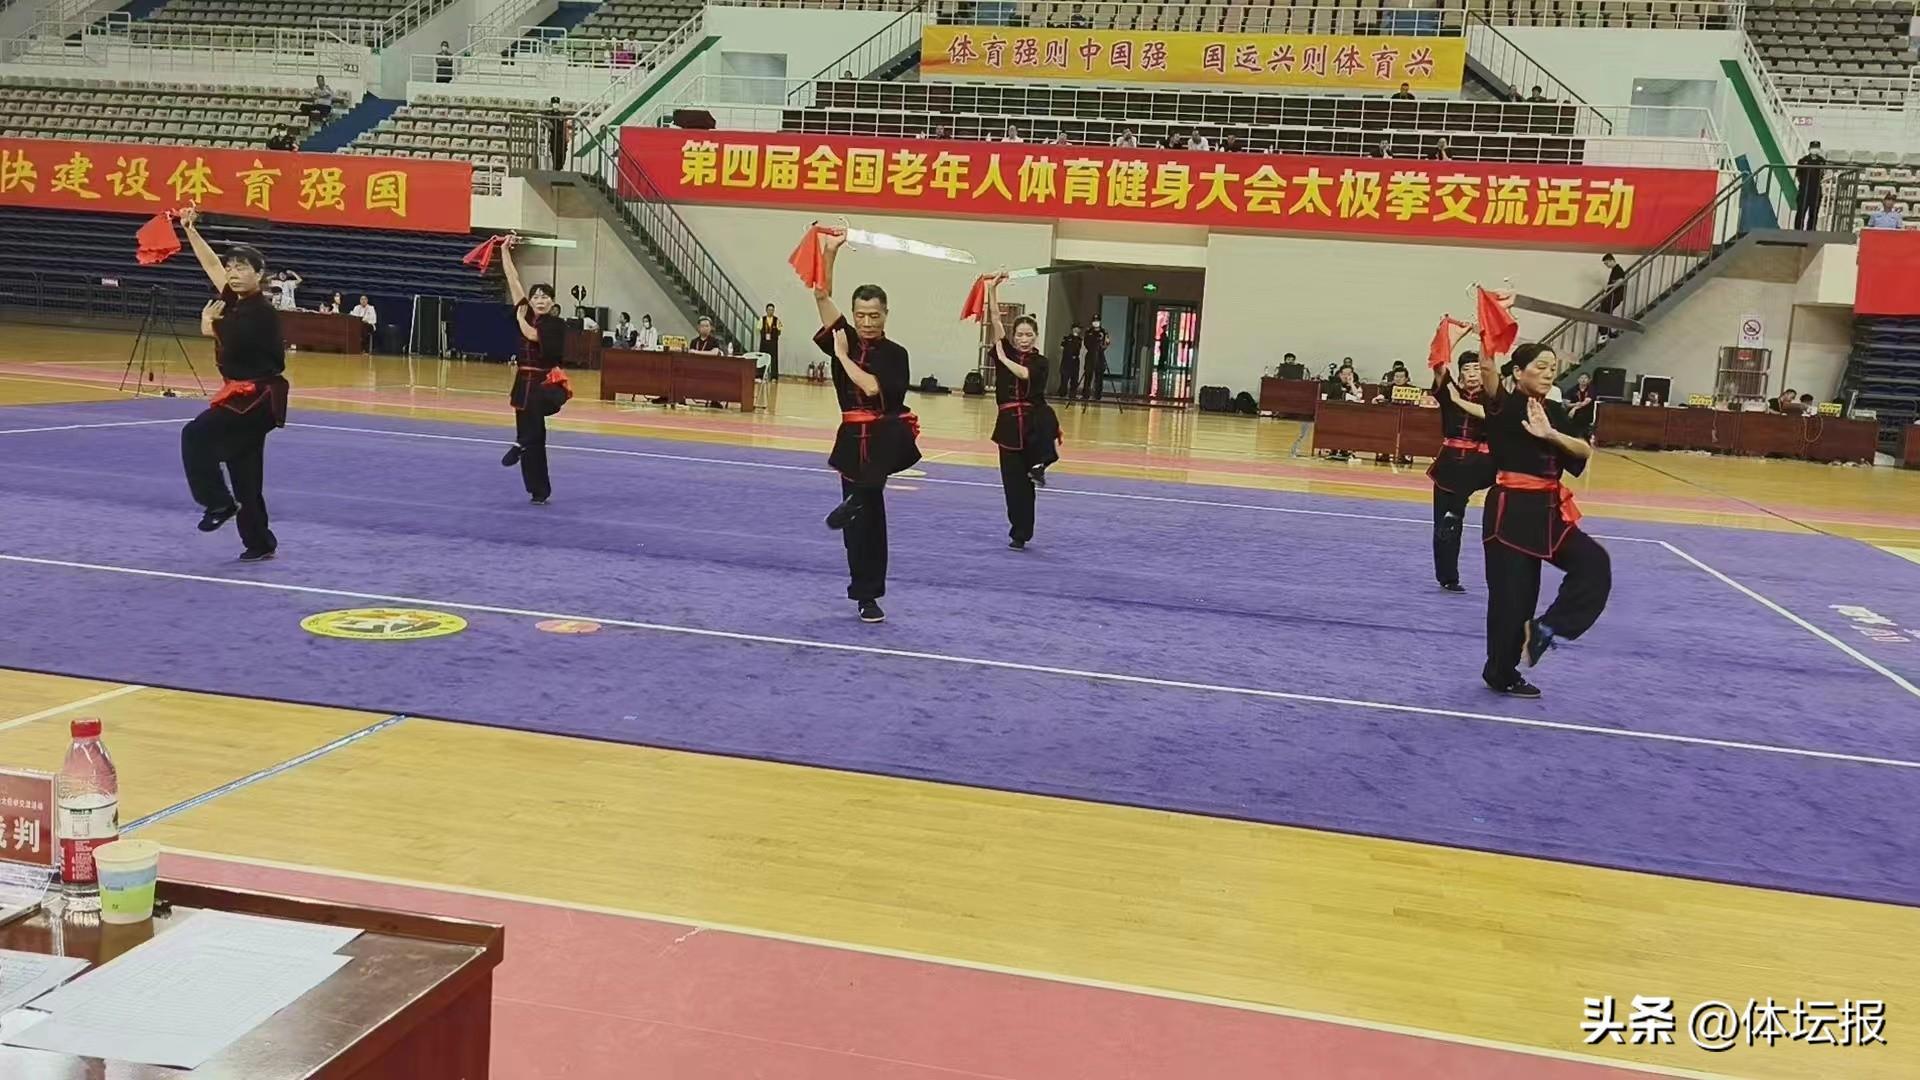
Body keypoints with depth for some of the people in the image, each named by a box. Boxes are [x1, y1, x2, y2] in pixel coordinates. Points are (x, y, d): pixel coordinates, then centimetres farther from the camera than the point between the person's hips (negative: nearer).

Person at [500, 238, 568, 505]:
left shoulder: (557, 324, -6)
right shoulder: (528, 315, 7)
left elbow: (532, 334, -22)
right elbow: (513, 280, 7)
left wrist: (520, 317, -4)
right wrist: (505, 251, 5)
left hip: (547, 382, -5)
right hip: (524, 381, 5)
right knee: (534, 439, 7)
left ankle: (520, 444, -32)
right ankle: (539, 490, 13)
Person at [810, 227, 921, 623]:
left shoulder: (895, 354, -4)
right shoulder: (845, 338, 5)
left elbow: (872, 386, -20)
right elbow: (822, 295, -4)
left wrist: (843, 356, -10)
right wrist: (829, 252, -13)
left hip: (888, 435, -3)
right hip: (855, 438, 3)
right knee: (866, 517, 7)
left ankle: (856, 499, -16)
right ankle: (868, 596, 15)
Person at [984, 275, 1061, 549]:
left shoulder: (1040, 362, 1)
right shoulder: (1005, 351, 6)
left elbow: (1025, 374, -21)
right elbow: (995, 320, -3)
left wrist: (1003, 359, -11)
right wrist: (992, 290, -10)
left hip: (1034, 417, -2)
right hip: (1009, 421, 2)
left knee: (1047, 421, -41)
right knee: (1015, 482, 3)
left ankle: (1038, 464, -21)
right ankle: (1019, 534, 12)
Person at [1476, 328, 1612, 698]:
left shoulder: (1553, 413, 11)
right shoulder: (1504, 406, -7)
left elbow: (1585, 451, -1)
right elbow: (1487, 368, -27)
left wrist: (1550, 434, -18)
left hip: (1547, 510, 7)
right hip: (1512, 510, -7)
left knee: (1594, 563, -8)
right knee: (1511, 594, -1)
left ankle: (1549, 627, 7)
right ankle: (1501, 673, 15)